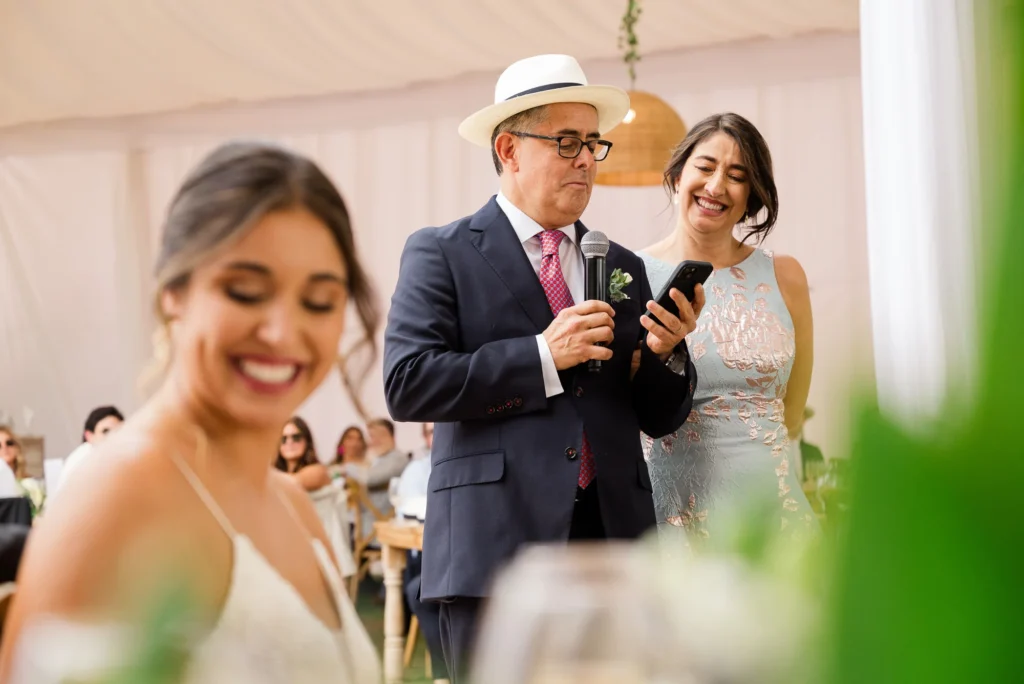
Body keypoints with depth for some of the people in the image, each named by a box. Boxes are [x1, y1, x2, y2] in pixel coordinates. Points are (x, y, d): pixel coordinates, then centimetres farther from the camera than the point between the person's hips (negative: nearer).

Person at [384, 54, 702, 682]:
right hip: (497, 542, -4)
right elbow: (407, 384, -10)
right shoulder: (441, 254, 3)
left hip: (613, 536, 4)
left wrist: (665, 351, -5)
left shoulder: (625, 268, 17)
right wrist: (543, 357, -13)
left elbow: (662, 419, 16)